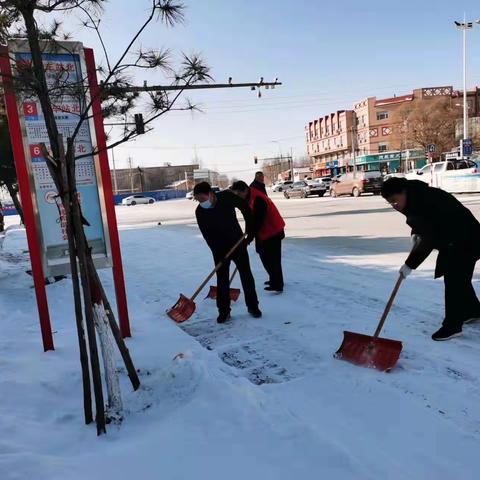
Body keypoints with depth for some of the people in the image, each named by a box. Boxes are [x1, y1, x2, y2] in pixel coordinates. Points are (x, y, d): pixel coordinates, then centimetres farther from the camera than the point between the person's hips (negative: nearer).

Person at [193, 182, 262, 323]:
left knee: (246, 275, 5)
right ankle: (224, 311, 12)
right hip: (219, 248, 0)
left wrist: (250, 232, -1)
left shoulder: (227, 196, -18)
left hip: (238, 242, 0)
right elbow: (207, 237, -15)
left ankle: (252, 306, 18)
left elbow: (246, 209, -3)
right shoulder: (200, 212, -17)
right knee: (222, 279, 1)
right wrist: (219, 253, -21)